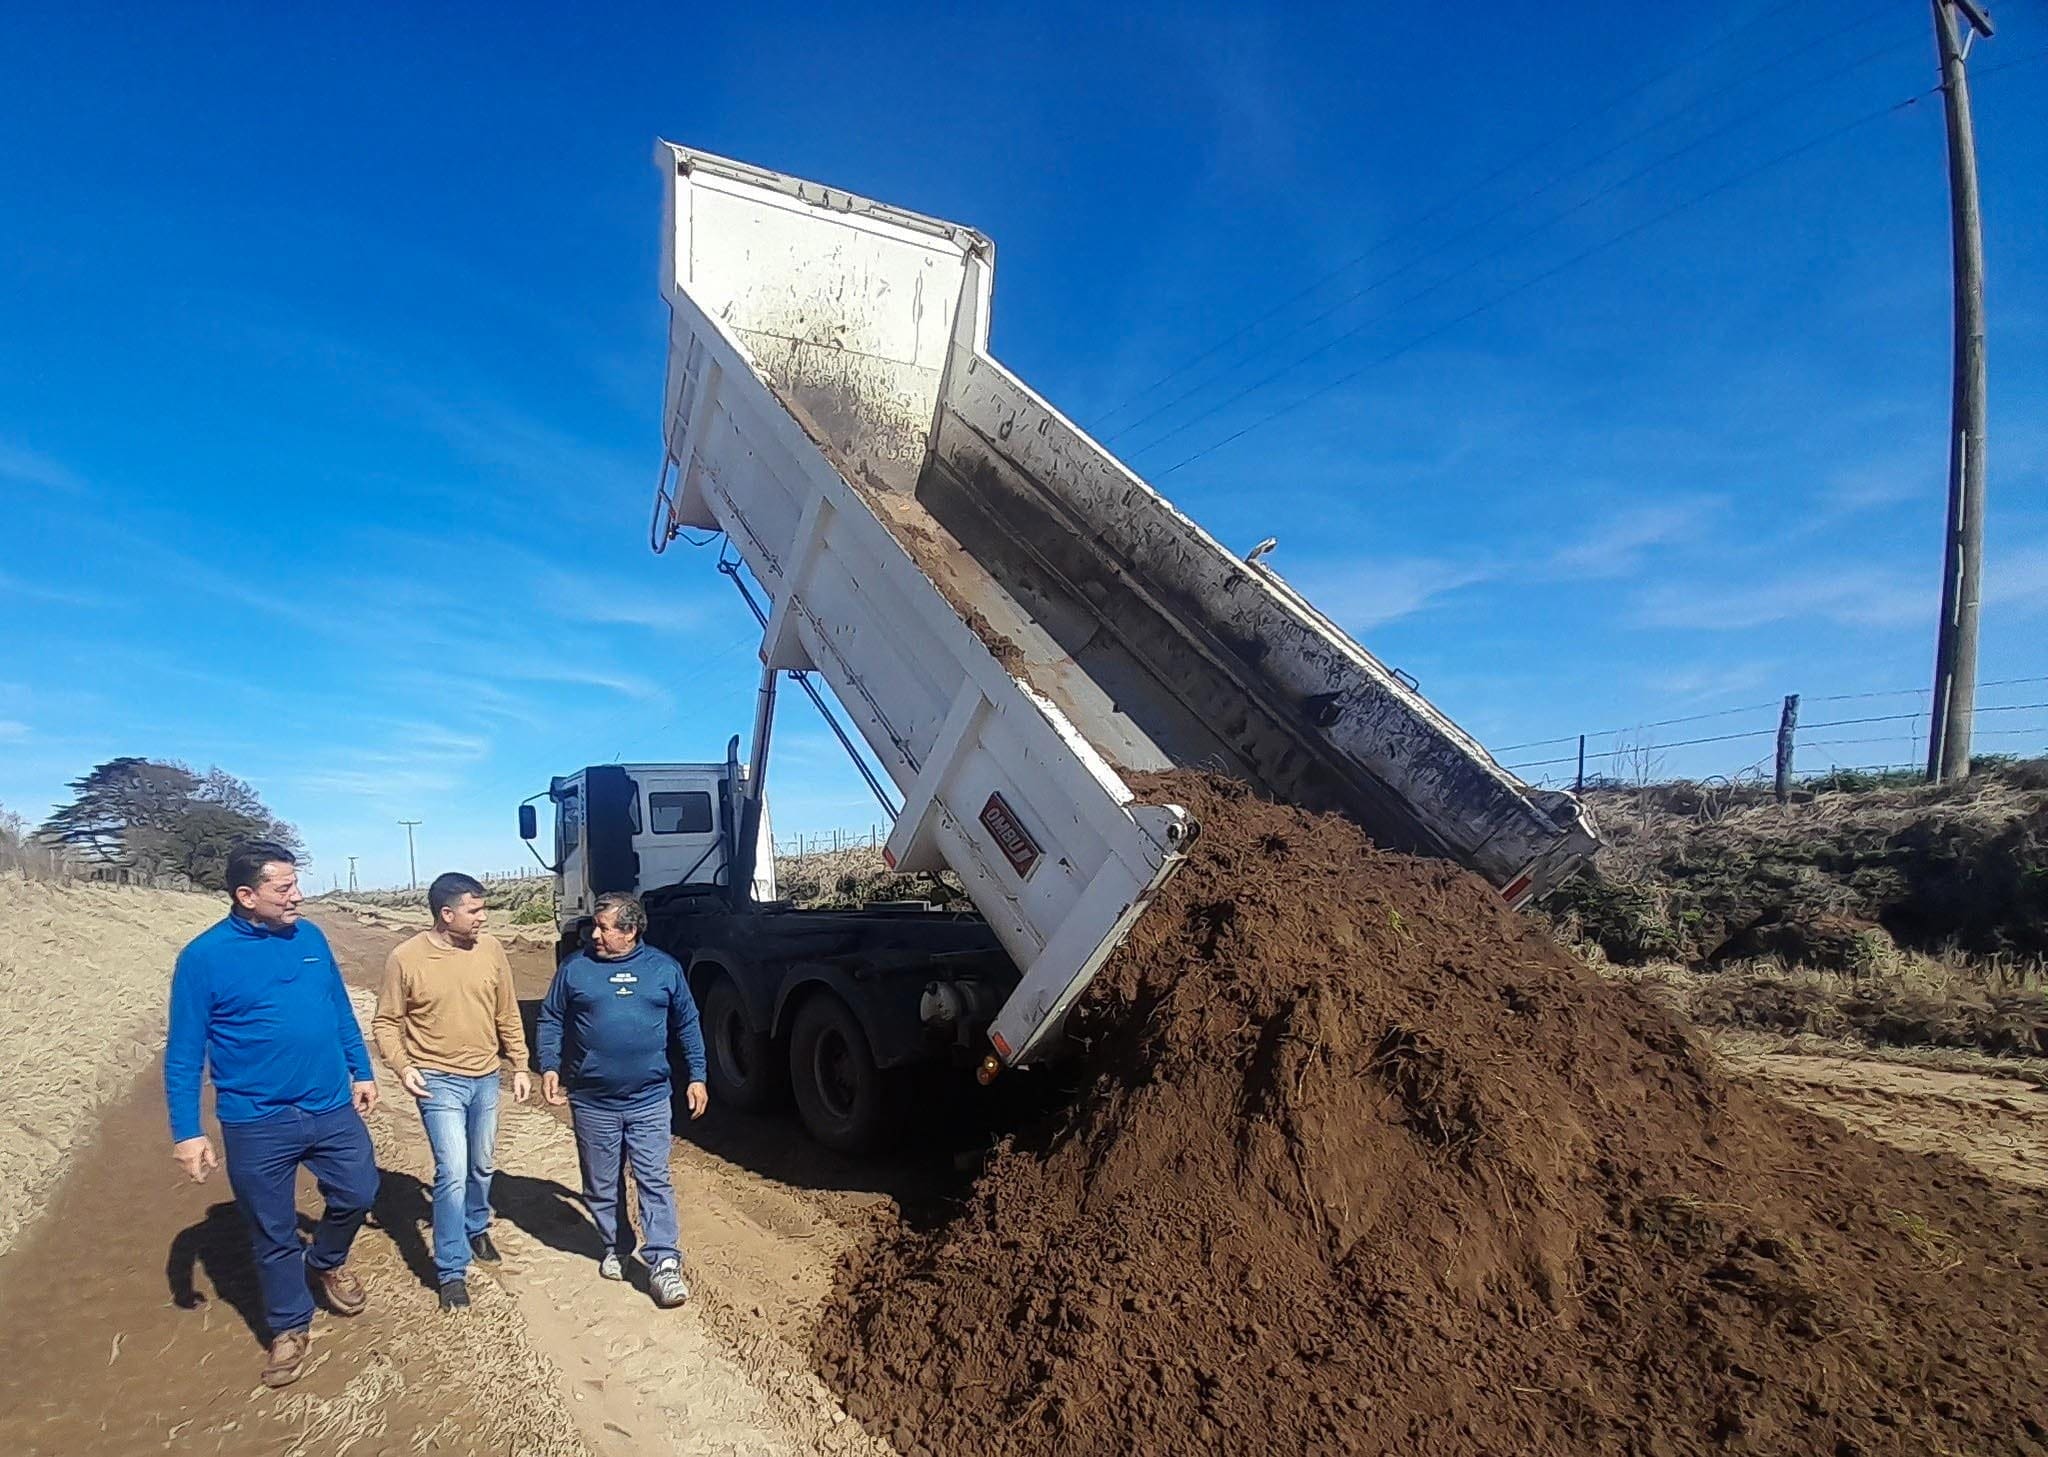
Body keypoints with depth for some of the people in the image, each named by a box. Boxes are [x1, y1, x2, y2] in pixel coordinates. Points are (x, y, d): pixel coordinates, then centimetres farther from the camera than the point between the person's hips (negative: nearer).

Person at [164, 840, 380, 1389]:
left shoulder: (310, 937, -1)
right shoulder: (204, 956, -13)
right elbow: (184, 1053, -8)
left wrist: (362, 1071, 13)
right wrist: (186, 1132, -10)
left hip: (332, 1108, 3)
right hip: (256, 1124, -3)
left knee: (358, 1193, 13)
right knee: (273, 1233, 12)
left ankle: (326, 1262, 44)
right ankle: (290, 1326, 33)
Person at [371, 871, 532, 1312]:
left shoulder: (490, 948, -4)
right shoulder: (405, 958, -14)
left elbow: (507, 1014, 5)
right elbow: (386, 1022, -5)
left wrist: (520, 1065, 6)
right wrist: (402, 1065, -20)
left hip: (486, 1078, 4)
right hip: (439, 1081, -4)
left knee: (482, 1166, 19)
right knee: (453, 1173, -9)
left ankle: (477, 1229, 45)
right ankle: (451, 1270, 4)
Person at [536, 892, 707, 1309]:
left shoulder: (664, 968, 0)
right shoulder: (575, 968, 0)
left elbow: (687, 1026, 6)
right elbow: (551, 1021, 7)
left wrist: (697, 1077, 3)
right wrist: (549, 1067, -6)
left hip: (649, 1101, -1)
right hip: (591, 1102, 2)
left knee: (655, 1181, -3)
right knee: (601, 1184, 14)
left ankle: (663, 1264, 0)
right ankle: (615, 1247, 34)